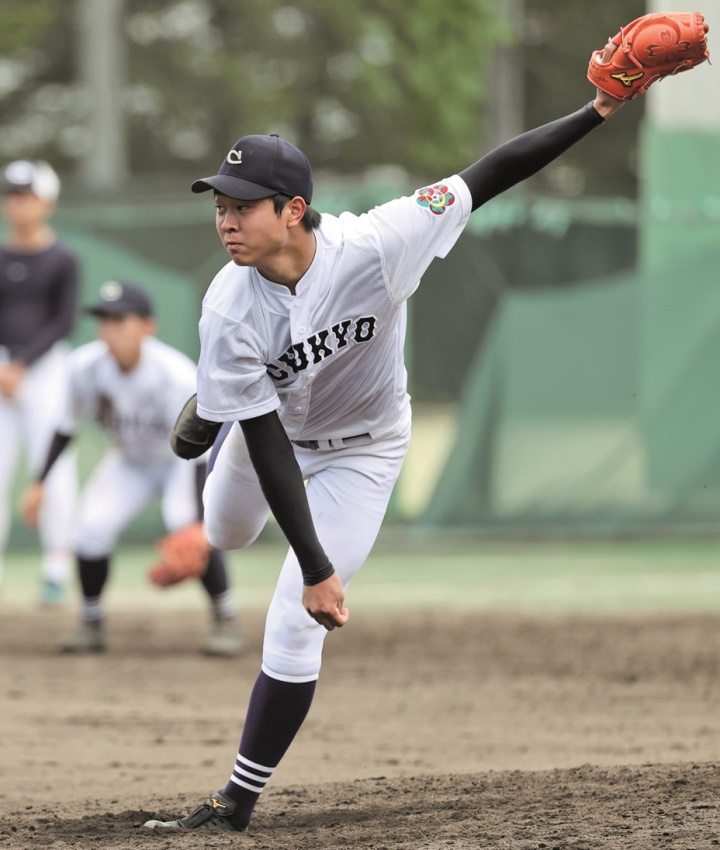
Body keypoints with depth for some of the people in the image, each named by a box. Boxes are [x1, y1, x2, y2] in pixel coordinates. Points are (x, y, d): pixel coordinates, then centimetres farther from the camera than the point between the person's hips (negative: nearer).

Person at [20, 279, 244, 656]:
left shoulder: (177, 375, -34)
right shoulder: (85, 366, -23)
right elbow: (66, 426, -5)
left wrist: (195, 521, -41)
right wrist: (39, 484, -8)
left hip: (183, 461, -4)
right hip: (129, 462, 4)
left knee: (185, 521, -29)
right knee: (92, 526, -18)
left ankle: (225, 621, -9)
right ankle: (92, 623, 5)